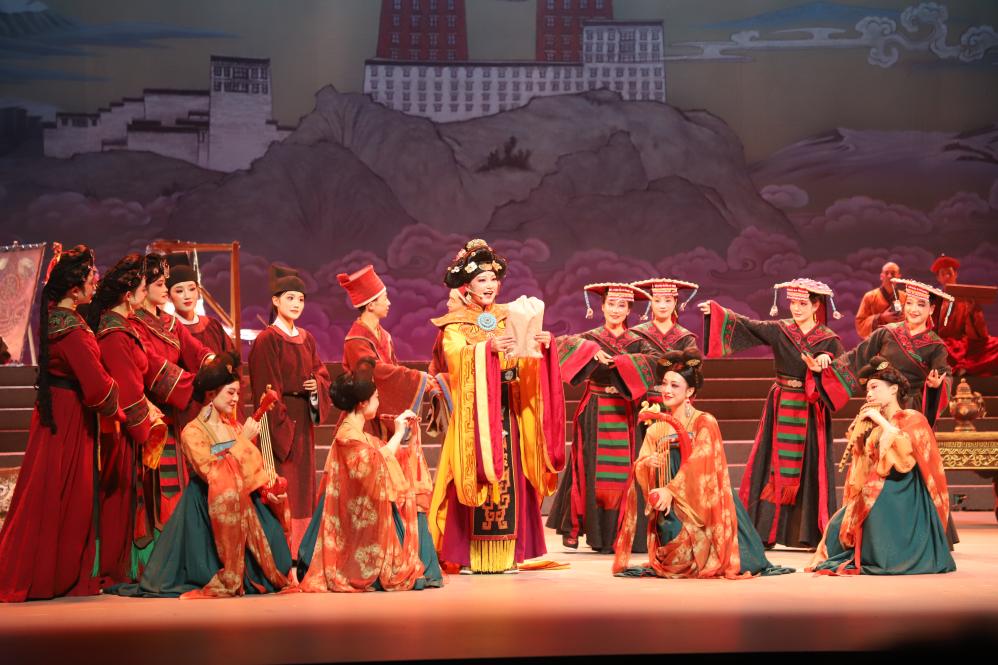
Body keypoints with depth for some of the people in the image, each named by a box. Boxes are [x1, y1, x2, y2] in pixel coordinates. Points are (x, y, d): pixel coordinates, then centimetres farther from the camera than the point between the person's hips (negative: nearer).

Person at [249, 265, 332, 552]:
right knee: (283, 485, -6)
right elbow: (267, 388, -12)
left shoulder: (306, 338, 12)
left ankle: (300, 548, 16)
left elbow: (321, 371, 19)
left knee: (303, 483, 9)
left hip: (303, 418, 7)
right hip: (280, 418, -7)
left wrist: (317, 384, -4)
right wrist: (280, 424, -17)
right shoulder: (267, 340, -8)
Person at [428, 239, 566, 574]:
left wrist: (542, 346, -17)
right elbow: (455, 356, -16)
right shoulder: (456, 323, 3)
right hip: (473, 411, -4)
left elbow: (523, 364, 3)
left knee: (508, 478, 0)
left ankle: (506, 554, 4)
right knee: (474, 476, -7)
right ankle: (470, 556, -3)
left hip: (506, 410, 4)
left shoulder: (509, 318, 14)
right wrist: (487, 348, -32)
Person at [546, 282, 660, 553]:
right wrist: (592, 350, -31)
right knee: (589, 469, -3)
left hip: (625, 415, 2)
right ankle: (573, 528, 4)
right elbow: (564, 343, -15)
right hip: (595, 415, -1)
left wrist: (617, 361, -24)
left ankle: (616, 533, 4)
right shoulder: (590, 338, 4)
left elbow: (654, 359, -13)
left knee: (622, 473, -1)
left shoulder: (636, 342, 8)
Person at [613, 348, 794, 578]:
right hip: (669, 509, 3)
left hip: (701, 505, -3)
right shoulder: (655, 430, 11)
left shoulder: (704, 422, -2)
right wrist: (645, 464, -20)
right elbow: (640, 472, 4)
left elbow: (699, 462, -16)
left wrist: (671, 489, -26)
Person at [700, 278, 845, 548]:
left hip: (811, 412, -1)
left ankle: (813, 533, 6)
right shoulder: (779, 330, 4)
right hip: (780, 409, 2)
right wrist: (716, 312, -15)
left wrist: (827, 360, -28)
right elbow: (746, 325, -4)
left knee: (810, 469, 0)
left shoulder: (828, 339, 0)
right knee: (773, 464, 3)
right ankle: (766, 529, 8)